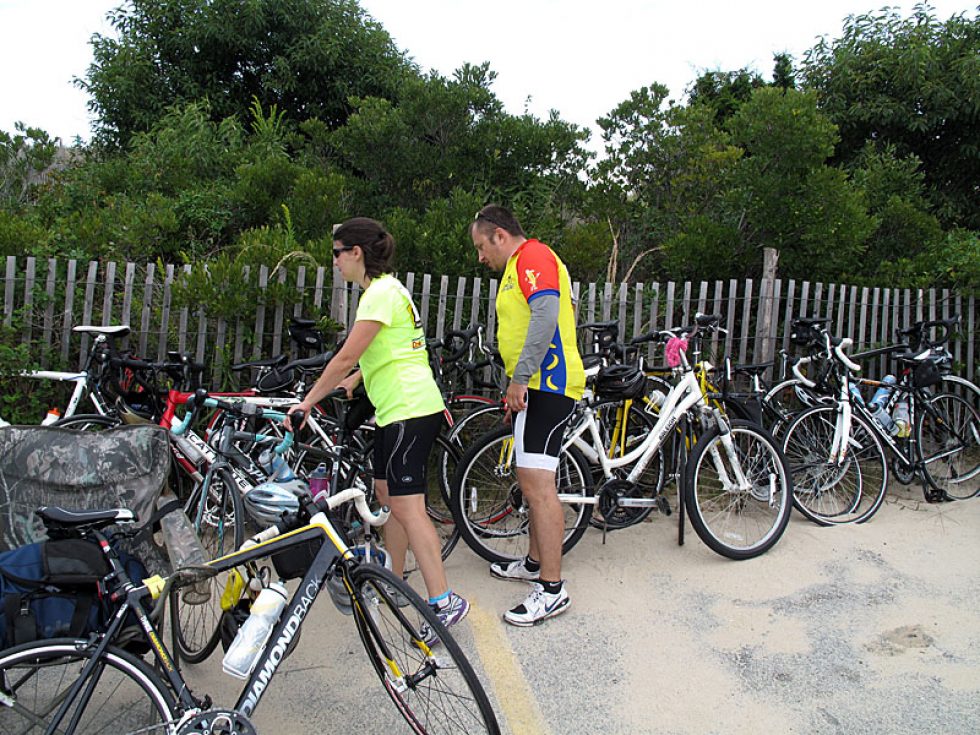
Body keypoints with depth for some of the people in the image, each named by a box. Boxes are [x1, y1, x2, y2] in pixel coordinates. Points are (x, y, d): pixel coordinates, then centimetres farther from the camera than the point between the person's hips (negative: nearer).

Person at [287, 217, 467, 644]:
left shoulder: (381, 293, -15)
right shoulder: (386, 288, 17)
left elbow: (346, 357, -16)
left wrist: (308, 401, -8)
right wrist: (352, 380, 29)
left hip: (409, 410, -11)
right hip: (398, 408, 11)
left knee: (407, 505, -11)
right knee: (387, 492, 17)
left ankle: (443, 601, -9)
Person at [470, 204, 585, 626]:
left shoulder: (532, 256, -9)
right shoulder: (519, 265, 25)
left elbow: (546, 315, -25)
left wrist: (519, 378, -24)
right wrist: (518, 386, 26)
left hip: (547, 385, -11)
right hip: (539, 386, 11)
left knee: (537, 482, -14)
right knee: (531, 479, 18)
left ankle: (552, 590, -10)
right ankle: (536, 562, 31)